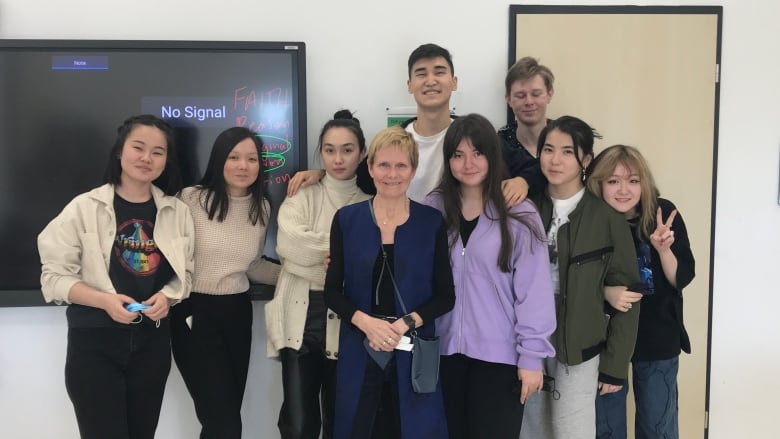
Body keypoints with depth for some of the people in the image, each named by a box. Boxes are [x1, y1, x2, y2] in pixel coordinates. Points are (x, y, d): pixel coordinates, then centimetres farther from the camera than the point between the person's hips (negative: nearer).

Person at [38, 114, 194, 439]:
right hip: (94, 341, -3)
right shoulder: (85, 207, -7)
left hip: (152, 340, 4)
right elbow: (55, 275, -6)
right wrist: (104, 300, -20)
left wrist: (167, 297, -11)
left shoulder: (177, 211, 2)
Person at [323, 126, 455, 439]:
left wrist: (406, 323, -15)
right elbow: (332, 291, 2)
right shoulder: (346, 219, 1)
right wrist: (366, 322, -14)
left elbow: (445, 295, 0)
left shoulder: (432, 222, -1)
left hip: (413, 352, 0)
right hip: (359, 351, 1)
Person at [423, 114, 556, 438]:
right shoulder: (433, 209, 1)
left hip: (499, 354, -3)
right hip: (445, 350, 3)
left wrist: (531, 355, -8)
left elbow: (534, 289, -8)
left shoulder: (519, 214, -8)